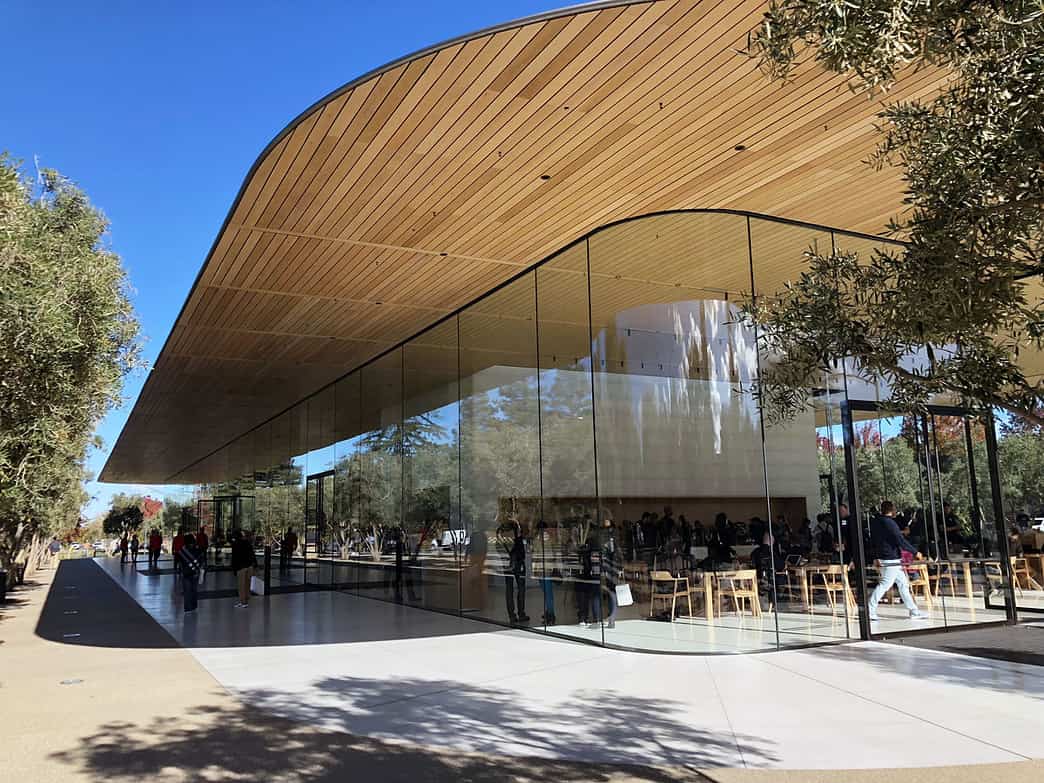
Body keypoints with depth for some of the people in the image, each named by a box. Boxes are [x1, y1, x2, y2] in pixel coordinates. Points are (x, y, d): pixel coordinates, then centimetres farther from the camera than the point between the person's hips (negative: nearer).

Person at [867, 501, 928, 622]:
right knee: (884, 584, -7)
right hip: (892, 559, -9)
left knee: (903, 582, 13)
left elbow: (872, 541, 16)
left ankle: (914, 611, 16)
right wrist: (915, 552, -8)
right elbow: (901, 541, -18)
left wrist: (876, 557, 23)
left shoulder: (875, 522, 10)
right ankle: (870, 610, -8)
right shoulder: (889, 523, -16)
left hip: (882, 557, 9)